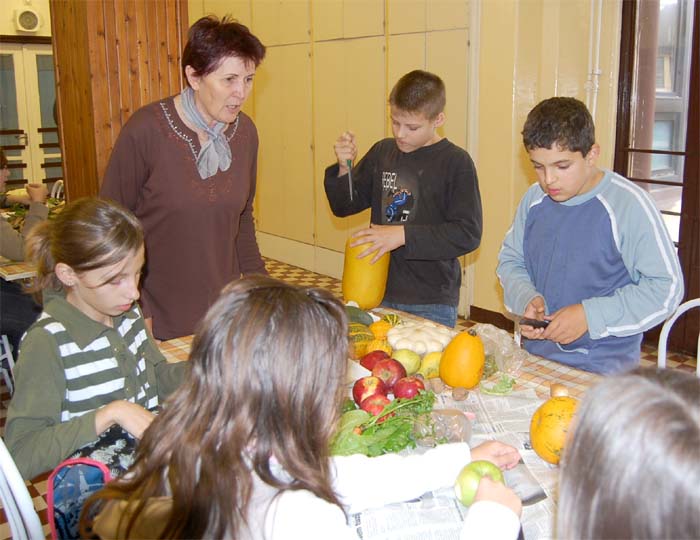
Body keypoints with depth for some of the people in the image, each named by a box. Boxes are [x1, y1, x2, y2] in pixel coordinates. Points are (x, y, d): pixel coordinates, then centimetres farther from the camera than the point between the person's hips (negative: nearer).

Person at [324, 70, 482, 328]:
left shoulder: (455, 162, -10)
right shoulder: (382, 152, 5)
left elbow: (468, 234, -17)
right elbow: (344, 206, 11)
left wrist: (404, 235, -23)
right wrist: (344, 168, -8)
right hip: (380, 294, 5)